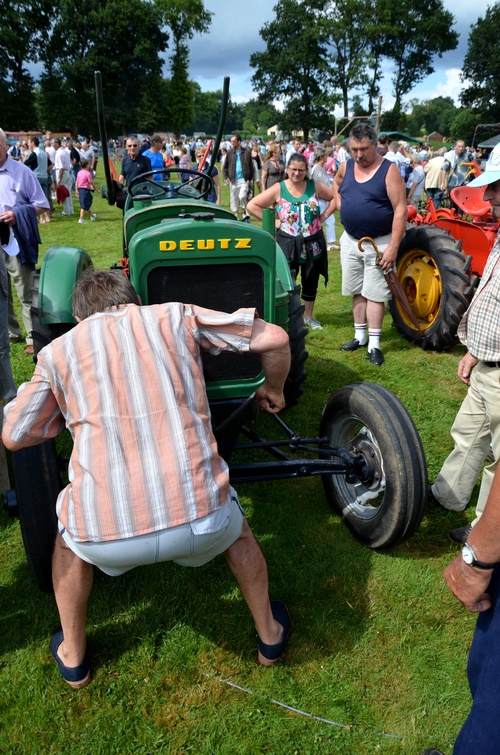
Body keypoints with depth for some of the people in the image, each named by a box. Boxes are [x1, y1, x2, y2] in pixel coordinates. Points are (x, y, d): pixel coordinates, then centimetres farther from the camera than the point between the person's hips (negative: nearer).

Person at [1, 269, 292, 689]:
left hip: (103, 535, 1)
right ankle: (270, 635, 49)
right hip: (199, 521, 0)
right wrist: (274, 390, 30)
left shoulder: (59, 350, 14)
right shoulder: (175, 316, 12)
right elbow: (275, 338, 10)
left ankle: (72, 658, 49)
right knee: (235, 527, 36)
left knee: (69, 536, 37)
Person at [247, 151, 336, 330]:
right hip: (288, 244, -3)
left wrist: (324, 216, -1)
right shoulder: (278, 189, -7)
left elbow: (335, 197, 10)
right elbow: (252, 205, -8)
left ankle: (308, 316, 30)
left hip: (313, 244, 3)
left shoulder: (314, 187, 0)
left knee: (310, 282, 14)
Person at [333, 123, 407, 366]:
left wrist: (393, 247, -22)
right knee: (357, 291, 14)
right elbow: (336, 184, 26)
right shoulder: (346, 166, 2)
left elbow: (401, 210, -17)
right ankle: (360, 336, 27)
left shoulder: (389, 170, -14)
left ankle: (374, 345, 6)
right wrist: (342, 206, 7)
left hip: (378, 242, -5)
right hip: (350, 240, 5)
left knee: (374, 294, -2)